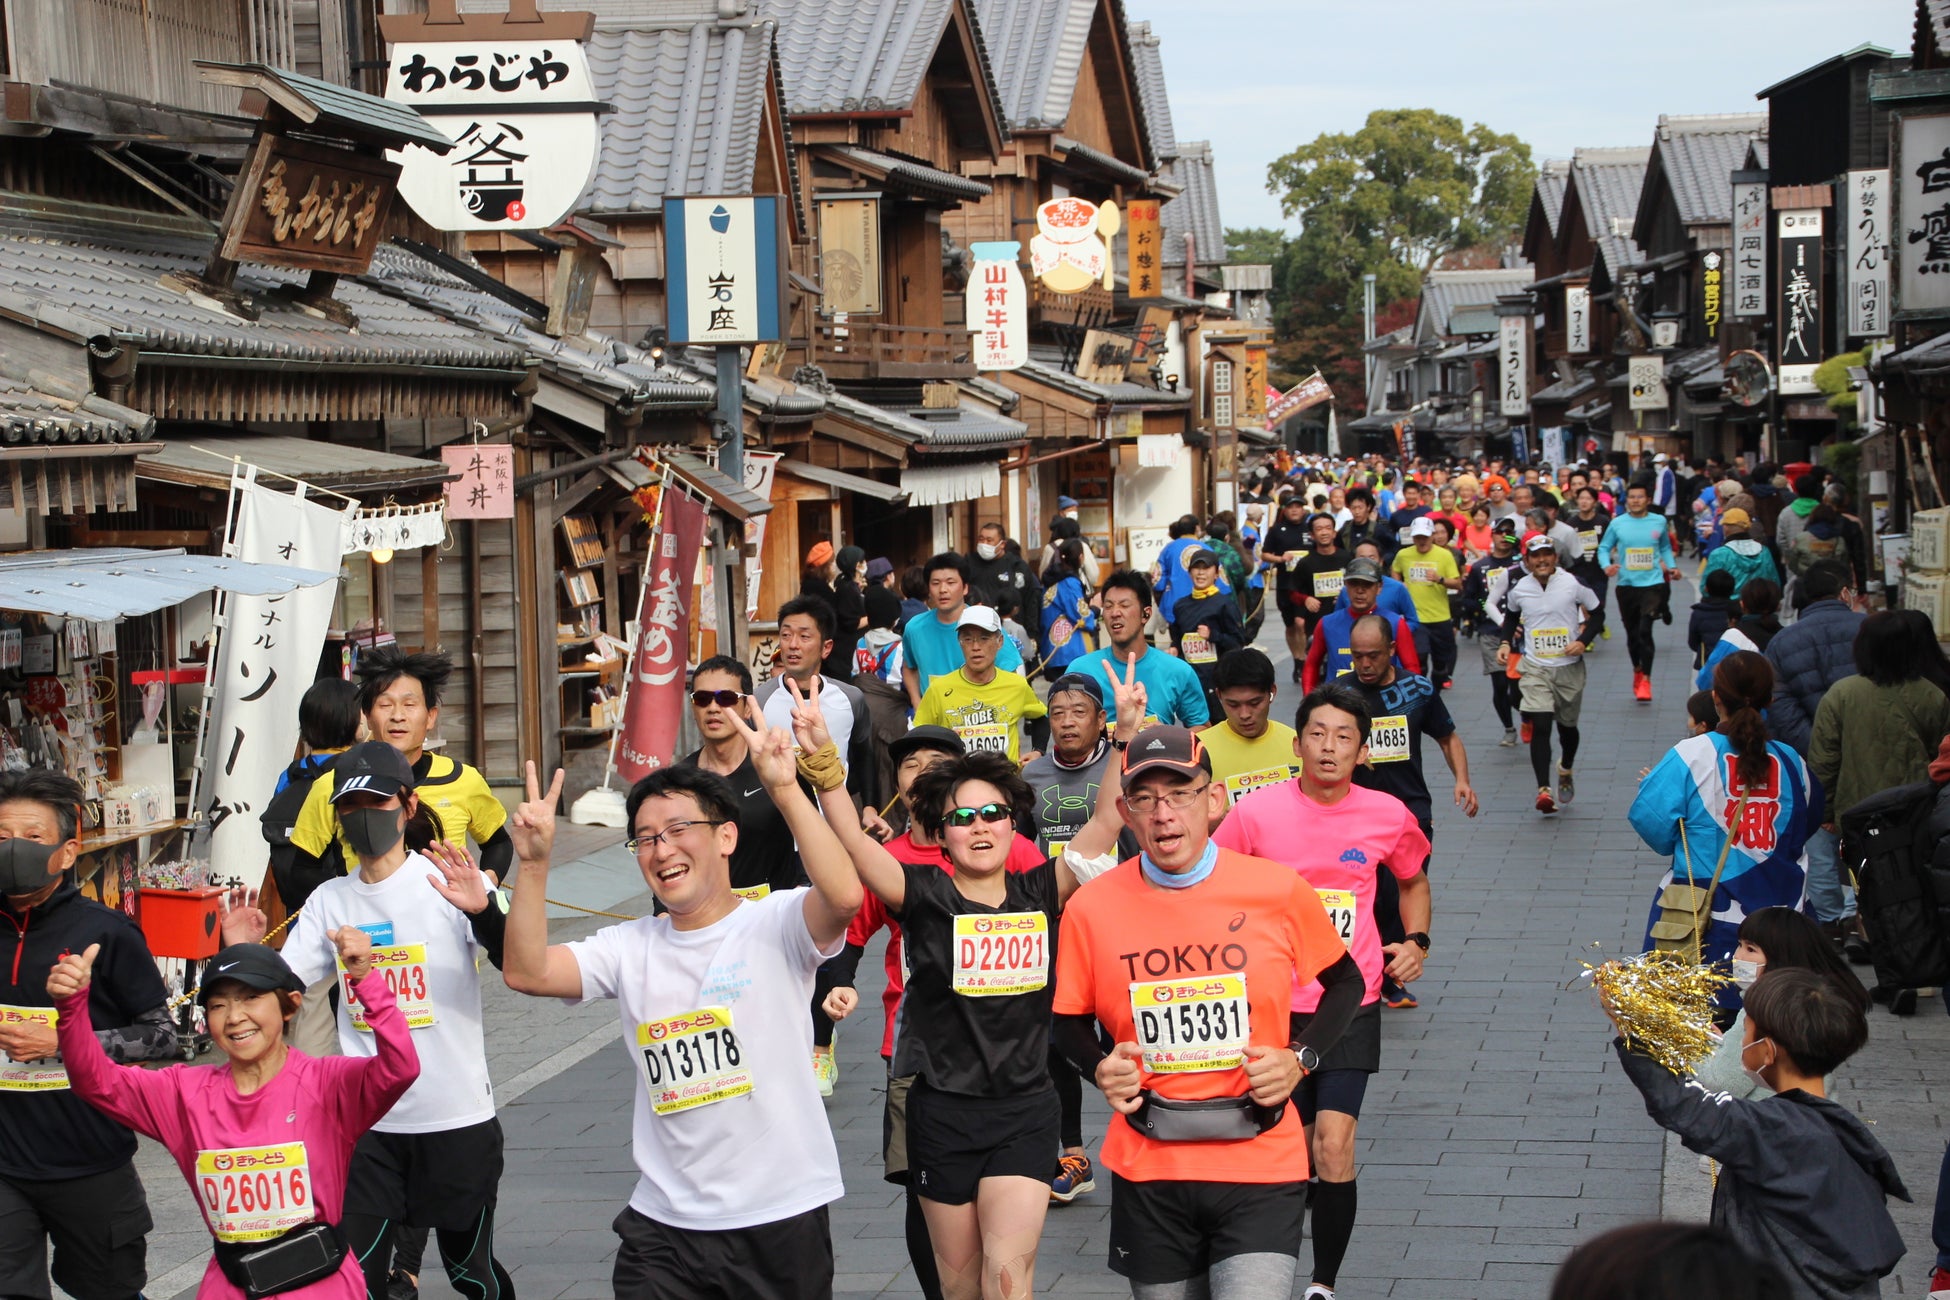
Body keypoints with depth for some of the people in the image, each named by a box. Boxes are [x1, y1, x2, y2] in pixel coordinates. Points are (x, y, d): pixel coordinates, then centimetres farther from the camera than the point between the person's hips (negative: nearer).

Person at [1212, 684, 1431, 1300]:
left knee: (1333, 1145, -13)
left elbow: (1413, 879, 18)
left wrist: (1417, 940, 4)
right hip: (1274, 1002, 0)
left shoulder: (1388, 815, -3)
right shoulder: (1255, 812, -8)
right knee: (1292, 1146, 9)